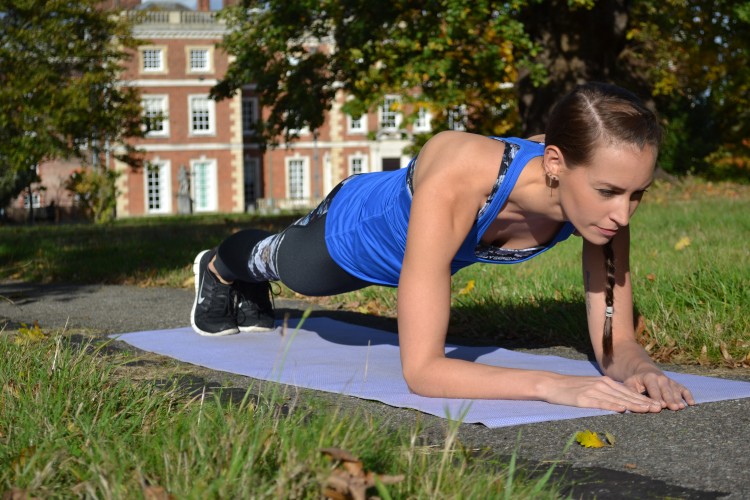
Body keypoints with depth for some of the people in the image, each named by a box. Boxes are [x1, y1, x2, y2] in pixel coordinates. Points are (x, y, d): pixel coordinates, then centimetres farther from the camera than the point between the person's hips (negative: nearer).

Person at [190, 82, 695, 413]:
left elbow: (617, 342, -29)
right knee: (286, 265, 33)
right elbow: (421, 369, -51)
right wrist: (549, 383, -63)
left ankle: (252, 295, 75)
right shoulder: (457, 184, -52)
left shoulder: (601, 197, -37)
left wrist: (637, 368, -52)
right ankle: (218, 268, 71)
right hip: (352, 228, -5)